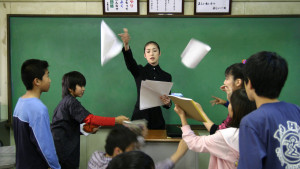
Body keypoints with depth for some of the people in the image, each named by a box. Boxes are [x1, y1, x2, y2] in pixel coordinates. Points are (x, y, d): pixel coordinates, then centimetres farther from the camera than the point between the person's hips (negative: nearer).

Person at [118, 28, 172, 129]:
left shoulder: (166, 76, 8)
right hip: (139, 118, -2)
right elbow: (130, 61, -20)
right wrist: (126, 45, -40)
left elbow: (168, 103, 9)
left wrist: (167, 103, -16)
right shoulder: (139, 71, 2)